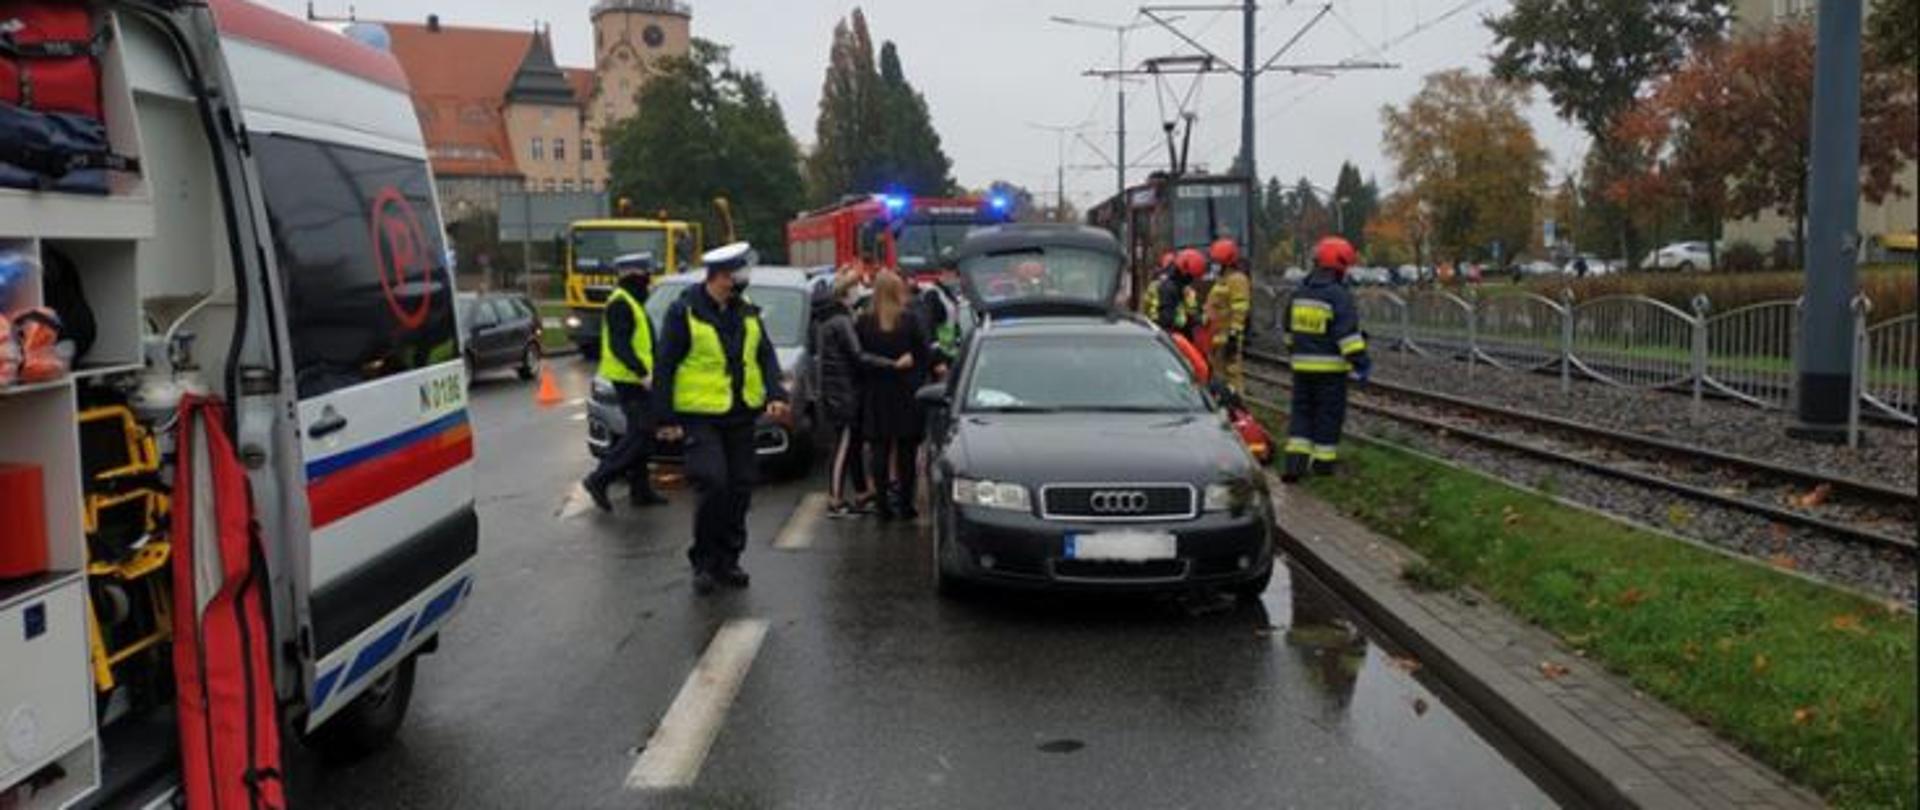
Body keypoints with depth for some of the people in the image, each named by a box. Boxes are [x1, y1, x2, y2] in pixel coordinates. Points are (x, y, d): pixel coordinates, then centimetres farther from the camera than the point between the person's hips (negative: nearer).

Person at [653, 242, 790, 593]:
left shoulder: (747, 312, 11)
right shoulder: (684, 312, -7)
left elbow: (766, 356, 13)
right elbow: (664, 367, -6)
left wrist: (775, 395, -4)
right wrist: (666, 418, -9)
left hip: (741, 417, 6)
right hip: (700, 417, -6)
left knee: (740, 489, 7)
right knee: (713, 485, -15)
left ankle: (727, 560, 20)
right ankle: (703, 561, 1)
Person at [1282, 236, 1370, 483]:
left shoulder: (1300, 293, 9)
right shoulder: (1339, 295, -13)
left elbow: (1290, 329, 20)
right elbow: (1348, 333, -18)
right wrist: (1360, 362, -14)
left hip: (1302, 364, 6)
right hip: (1330, 366, -6)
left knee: (1302, 411, 10)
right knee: (1329, 414, 6)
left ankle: (1295, 462, 1)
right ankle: (1323, 462, 12)